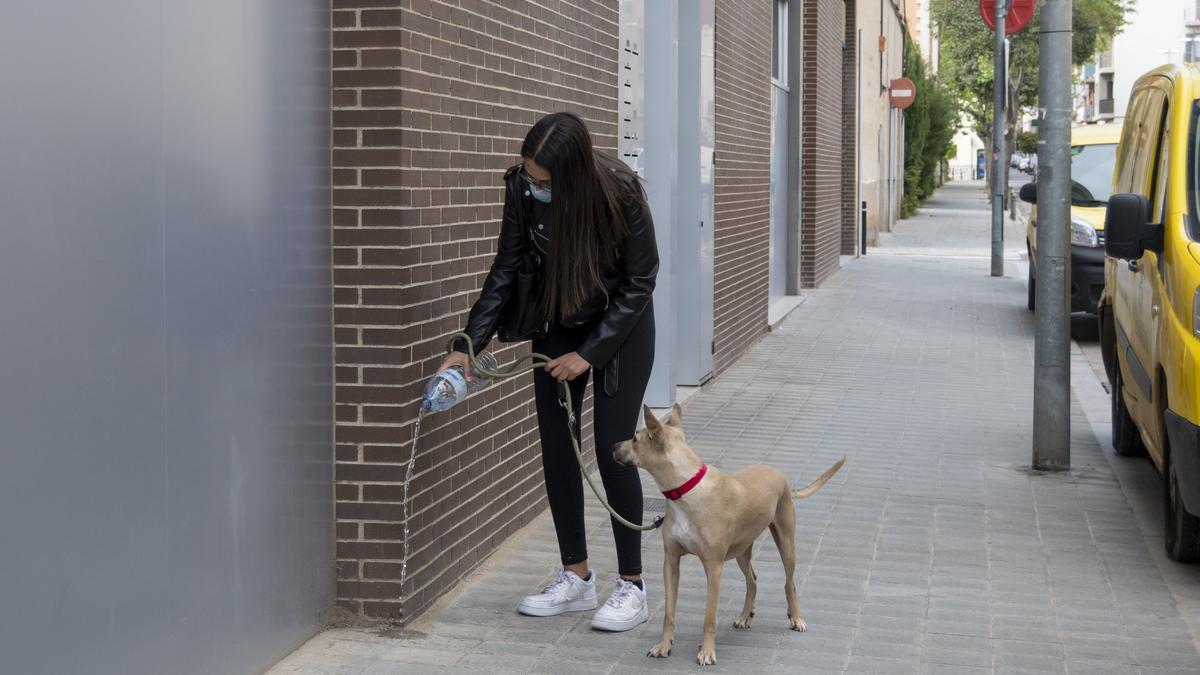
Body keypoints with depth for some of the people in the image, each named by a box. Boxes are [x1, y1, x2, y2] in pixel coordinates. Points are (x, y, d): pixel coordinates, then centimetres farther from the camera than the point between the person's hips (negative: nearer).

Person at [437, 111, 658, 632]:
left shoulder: (619, 193, -29)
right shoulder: (523, 189, -19)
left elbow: (638, 282, -18)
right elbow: (506, 270, -9)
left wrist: (590, 353, -19)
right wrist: (468, 345, -15)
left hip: (620, 325, -4)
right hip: (557, 325, 4)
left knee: (612, 448, -7)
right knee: (556, 447, 3)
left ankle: (631, 586, 5)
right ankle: (576, 578, 16)